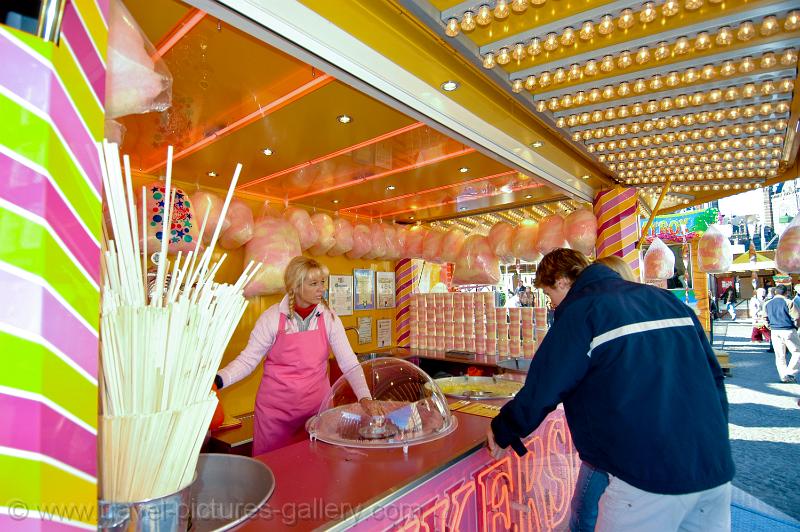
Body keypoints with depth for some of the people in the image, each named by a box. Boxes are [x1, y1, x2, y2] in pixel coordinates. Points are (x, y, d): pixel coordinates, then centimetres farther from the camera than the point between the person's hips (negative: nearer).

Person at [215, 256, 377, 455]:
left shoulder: (328, 317, -7)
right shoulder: (272, 317, -11)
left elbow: (349, 362, -7)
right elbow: (247, 360, -6)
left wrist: (365, 397, -18)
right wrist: (217, 380, -22)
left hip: (317, 405, 2)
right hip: (276, 408, -1)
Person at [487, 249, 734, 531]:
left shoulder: (580, 311, -11)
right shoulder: (665, 298, 10)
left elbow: (541, 391, -9)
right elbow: (713, 374, 14)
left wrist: (502, 433, 6)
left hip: (650, 475, -7)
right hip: (716, 467, 7)